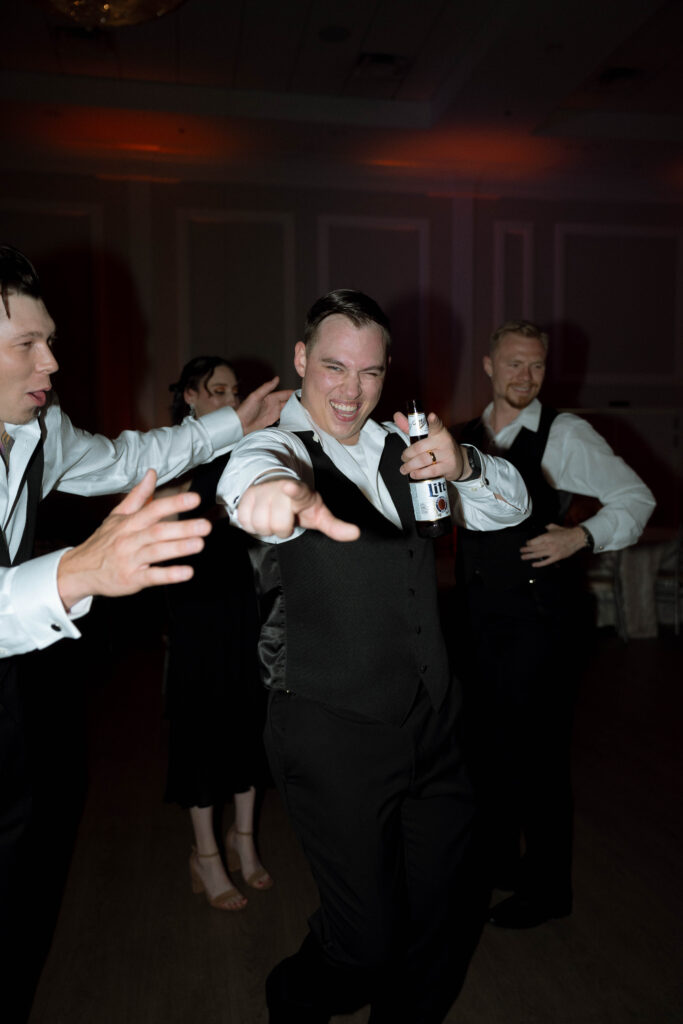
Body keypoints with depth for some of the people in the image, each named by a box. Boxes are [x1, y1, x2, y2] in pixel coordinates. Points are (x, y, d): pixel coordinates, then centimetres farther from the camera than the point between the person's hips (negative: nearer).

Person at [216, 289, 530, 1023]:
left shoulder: (396, 446, 9)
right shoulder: (284, 444, -10)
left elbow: (510, 506, 10)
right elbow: (256, 465, -36)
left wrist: (462, 463, -13)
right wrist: (279, 488, -61)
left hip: (432, 722, 6)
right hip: (333, 736, -6)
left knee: (445, 918, 15)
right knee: (366, 941, 4)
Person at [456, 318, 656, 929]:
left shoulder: (565, 436, -7)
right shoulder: (466, 439, 9)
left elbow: (636, 499, -6)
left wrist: (583, 536, -20)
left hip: (541, 622, -5)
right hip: (482, 621, 6)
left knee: (537, 752, 5)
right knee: (488, 744, 17)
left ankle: (547, 889, 26)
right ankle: (497, 861, 39)